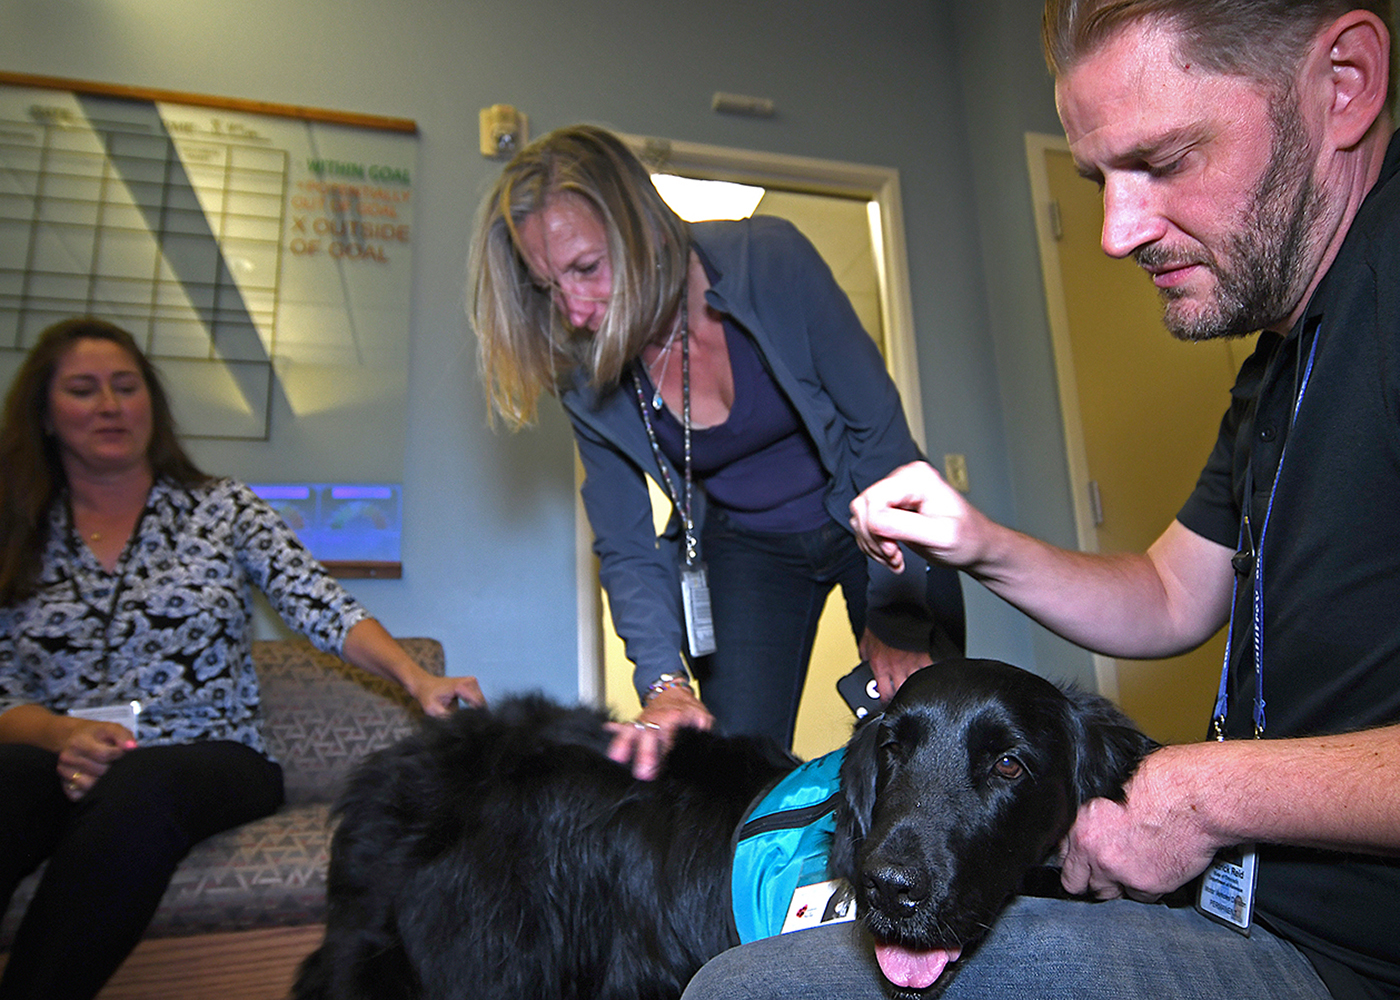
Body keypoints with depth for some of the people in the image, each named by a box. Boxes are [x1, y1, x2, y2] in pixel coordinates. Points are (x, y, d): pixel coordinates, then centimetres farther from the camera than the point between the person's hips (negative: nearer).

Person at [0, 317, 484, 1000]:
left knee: (137, 786, -36)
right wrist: (64, 735, -16)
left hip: (213, 759, -1)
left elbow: (321, 609, -6)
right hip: (59, 762, 1)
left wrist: (417, 677, -23)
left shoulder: (223, 509, 8)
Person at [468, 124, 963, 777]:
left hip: (874, 525, -1)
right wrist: (665, 682, -23)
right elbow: (627, 547, -6)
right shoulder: (583, 377, -14)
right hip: (745, 547, 2)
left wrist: (894, 618, -17)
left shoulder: (769, 262, -25)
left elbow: (878, 427, -18)